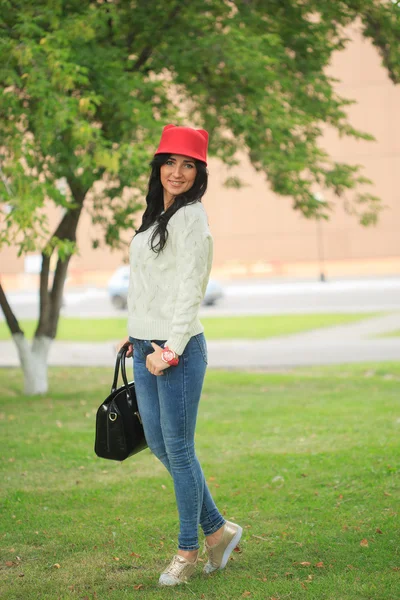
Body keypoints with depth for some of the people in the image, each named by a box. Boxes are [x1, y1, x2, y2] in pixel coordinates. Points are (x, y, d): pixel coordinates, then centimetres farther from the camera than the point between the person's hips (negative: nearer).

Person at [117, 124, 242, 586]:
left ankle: (188, 550, 12)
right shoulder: (156, 216, 15)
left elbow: (190, 290, -16)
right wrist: (137, 335, 15)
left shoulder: (191, 217, -11)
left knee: (178, 448, -1)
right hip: (146, 349, 9)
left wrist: (171, 349, -18)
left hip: (178, 351, -9)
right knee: (158, 444, 12)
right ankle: (217, 529, 24)